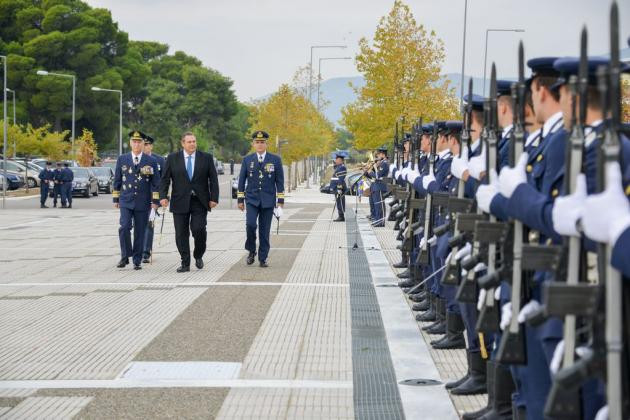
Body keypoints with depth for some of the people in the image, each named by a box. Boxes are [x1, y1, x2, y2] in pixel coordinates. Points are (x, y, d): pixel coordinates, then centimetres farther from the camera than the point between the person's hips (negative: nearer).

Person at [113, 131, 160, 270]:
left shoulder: (151, 161, 3)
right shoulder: (122, 159, 6)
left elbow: (155, 183, 3)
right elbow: (117, 180, 10)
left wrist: (155, 201, -3)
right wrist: (116, 199, 8)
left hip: (143, 203, 0)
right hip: (126, 201, 0)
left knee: (140, 232, 3)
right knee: (124, 227, -16)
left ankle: (137, 261, 12)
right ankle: (125, 257, -3)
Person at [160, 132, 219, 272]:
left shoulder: (206, 158, 5)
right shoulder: (173, 158, 5)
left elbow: (213, 180, 4)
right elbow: (165, 179, 3)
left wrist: (214, 198, -4)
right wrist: (163, 196, -9)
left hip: (200, 202, -1)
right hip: (180, 202, 1)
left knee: (199, 229, -12)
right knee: (181, 234, 1)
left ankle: (198, 256, 13)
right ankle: (185, 263, 9)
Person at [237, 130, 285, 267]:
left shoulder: (275, 160, 2)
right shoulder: (247, 160, 5)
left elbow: (280, 182, 3)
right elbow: (241, 181, 8)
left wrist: (280, 201, -1)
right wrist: (240, 199, 4)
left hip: (268, 201, 0)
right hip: (252, 199, 0)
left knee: (264, 230, 1)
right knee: (250, 224, -18)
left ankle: (263, 259, 10)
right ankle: (251, 251, 3)